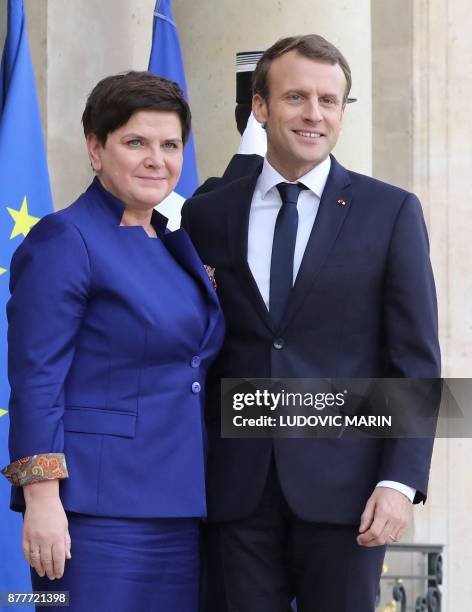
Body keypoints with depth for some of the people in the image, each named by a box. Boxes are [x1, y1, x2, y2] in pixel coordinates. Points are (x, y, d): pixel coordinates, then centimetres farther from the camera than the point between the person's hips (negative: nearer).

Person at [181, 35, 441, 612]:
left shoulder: (391, 212, 3)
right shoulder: (206, 215, 9)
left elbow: (416, 361, 0)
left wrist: (400, 480, -10)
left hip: (341, 484, -2)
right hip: (236, 489, 2)